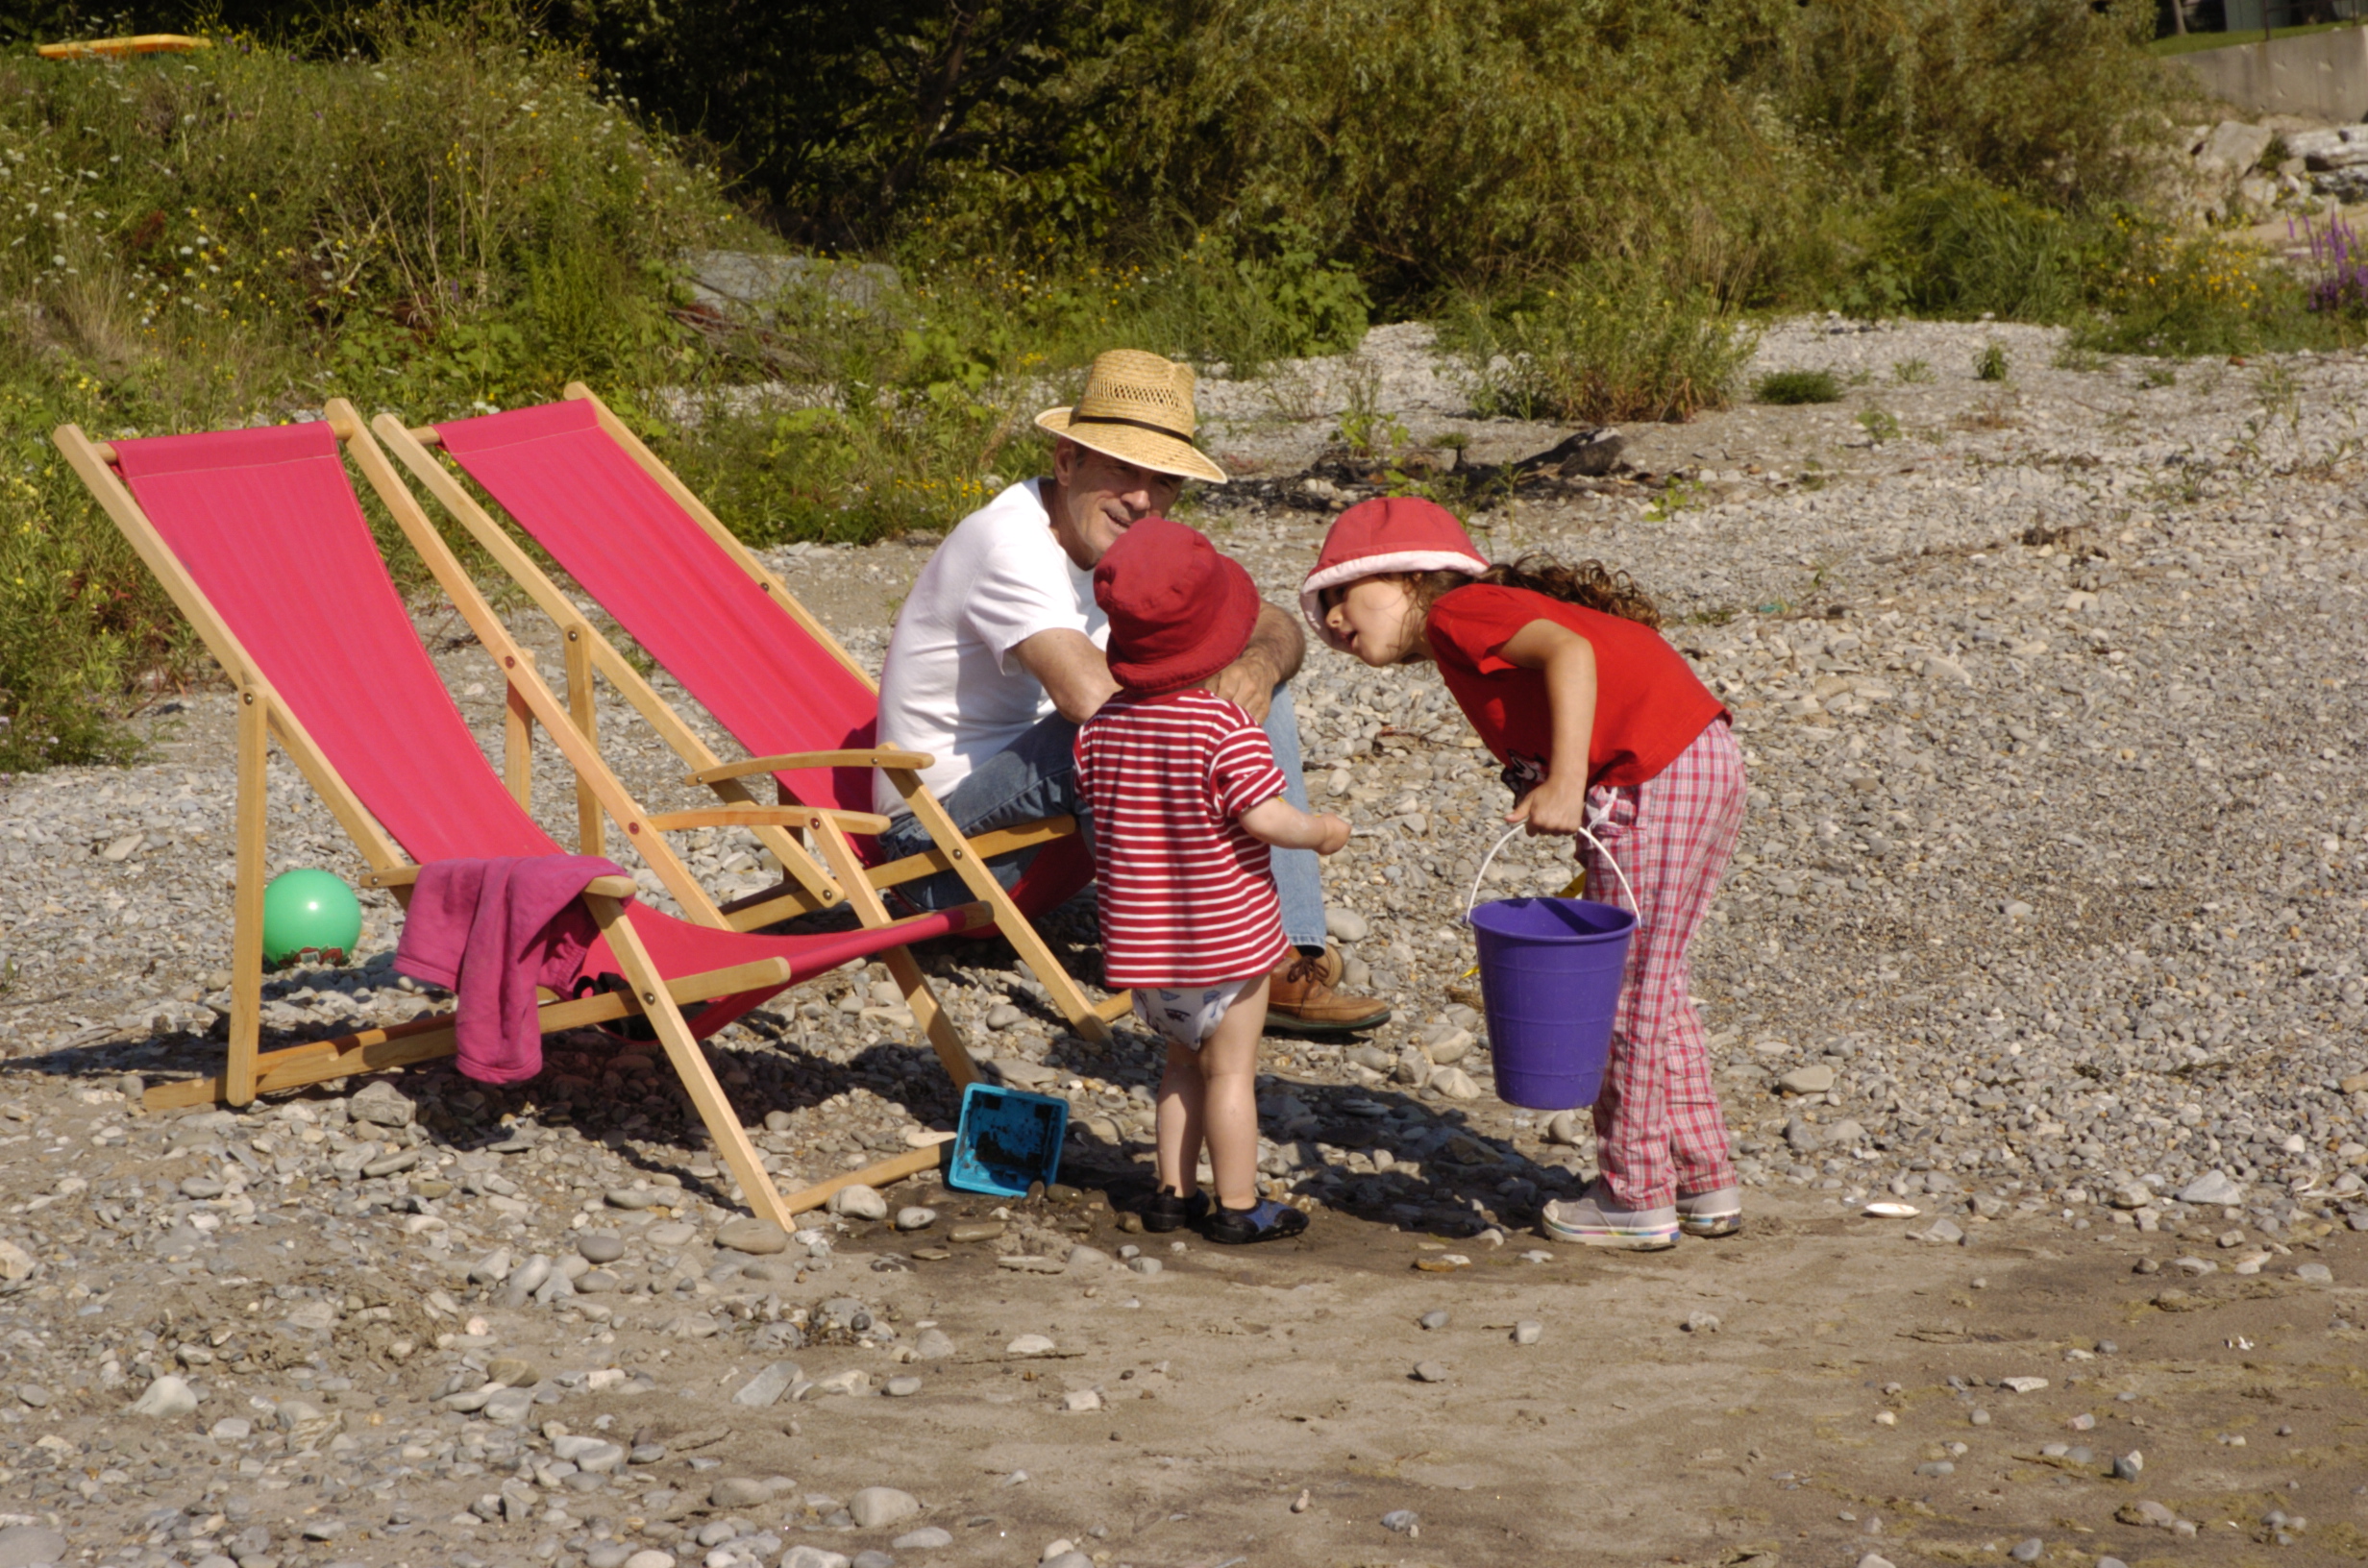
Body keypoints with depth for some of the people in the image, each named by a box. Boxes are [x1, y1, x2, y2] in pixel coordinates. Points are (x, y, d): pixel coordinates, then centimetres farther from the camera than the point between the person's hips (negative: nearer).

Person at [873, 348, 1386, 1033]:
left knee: (1256, 691, 0)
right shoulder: (1011, 541, -23)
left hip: (1051, 807, 9)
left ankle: (1292, 948, -9)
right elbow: (1091, 693, -38)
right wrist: (1206, 679, -19)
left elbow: (1273, 624, 4)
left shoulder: (1129, 538, 3)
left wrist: (1260, 664, -21)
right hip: (941, 831, -9)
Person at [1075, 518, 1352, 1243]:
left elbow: (1095, 806, 8)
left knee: (1184, 1062, 21)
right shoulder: (1225, 728, -19)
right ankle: (1238, 1205, 11)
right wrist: (1322, 832, -4)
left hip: (1139, 938, 6)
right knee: (1231, 1071, 5)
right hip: (1225, 937, -6)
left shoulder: (1102, 725, -1)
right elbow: (1264, 818, -22)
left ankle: (1174, 1191, 24)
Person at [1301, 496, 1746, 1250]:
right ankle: (1706, 1185, 27)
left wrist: (1567, 781, -30)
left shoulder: (1458, 611, -5)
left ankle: (1637, 1198, 12)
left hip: (1655, 780, -10)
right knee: (1648, 983, 20)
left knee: (1626, 987, 2)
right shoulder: (1481, 653, 20)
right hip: (1706, 763, 10)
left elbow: (1567, 652, -22)